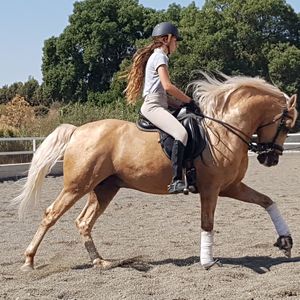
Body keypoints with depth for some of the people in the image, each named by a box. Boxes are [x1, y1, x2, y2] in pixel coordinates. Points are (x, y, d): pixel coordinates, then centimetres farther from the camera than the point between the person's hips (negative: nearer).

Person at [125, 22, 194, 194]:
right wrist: (188, 100, -8)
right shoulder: (160, 56, -5)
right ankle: (176, 181, -40)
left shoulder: (157, 55, 26)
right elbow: (167, 86, -17)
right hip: (154, 105, -11)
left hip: (159, 105, 11)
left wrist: (183, 101, 15)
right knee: (181, 133, -31)